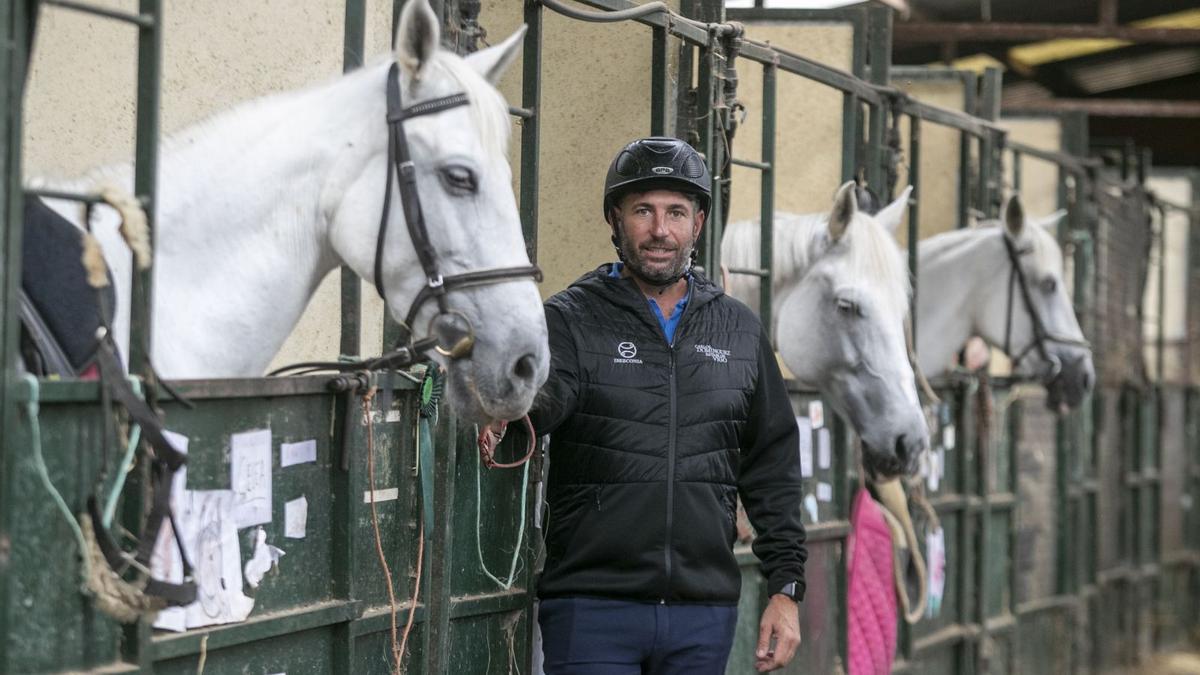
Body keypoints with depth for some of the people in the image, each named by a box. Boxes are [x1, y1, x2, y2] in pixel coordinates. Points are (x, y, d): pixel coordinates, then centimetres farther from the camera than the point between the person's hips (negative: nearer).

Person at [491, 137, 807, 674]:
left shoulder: (739, 331, 12)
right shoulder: (571, 320, 0)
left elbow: (773, 468, 15)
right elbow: (544, 398, -21)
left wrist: (786, 588, 9)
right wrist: (520, 395, -46)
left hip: (704, 615, 4)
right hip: (593, 609, -3)